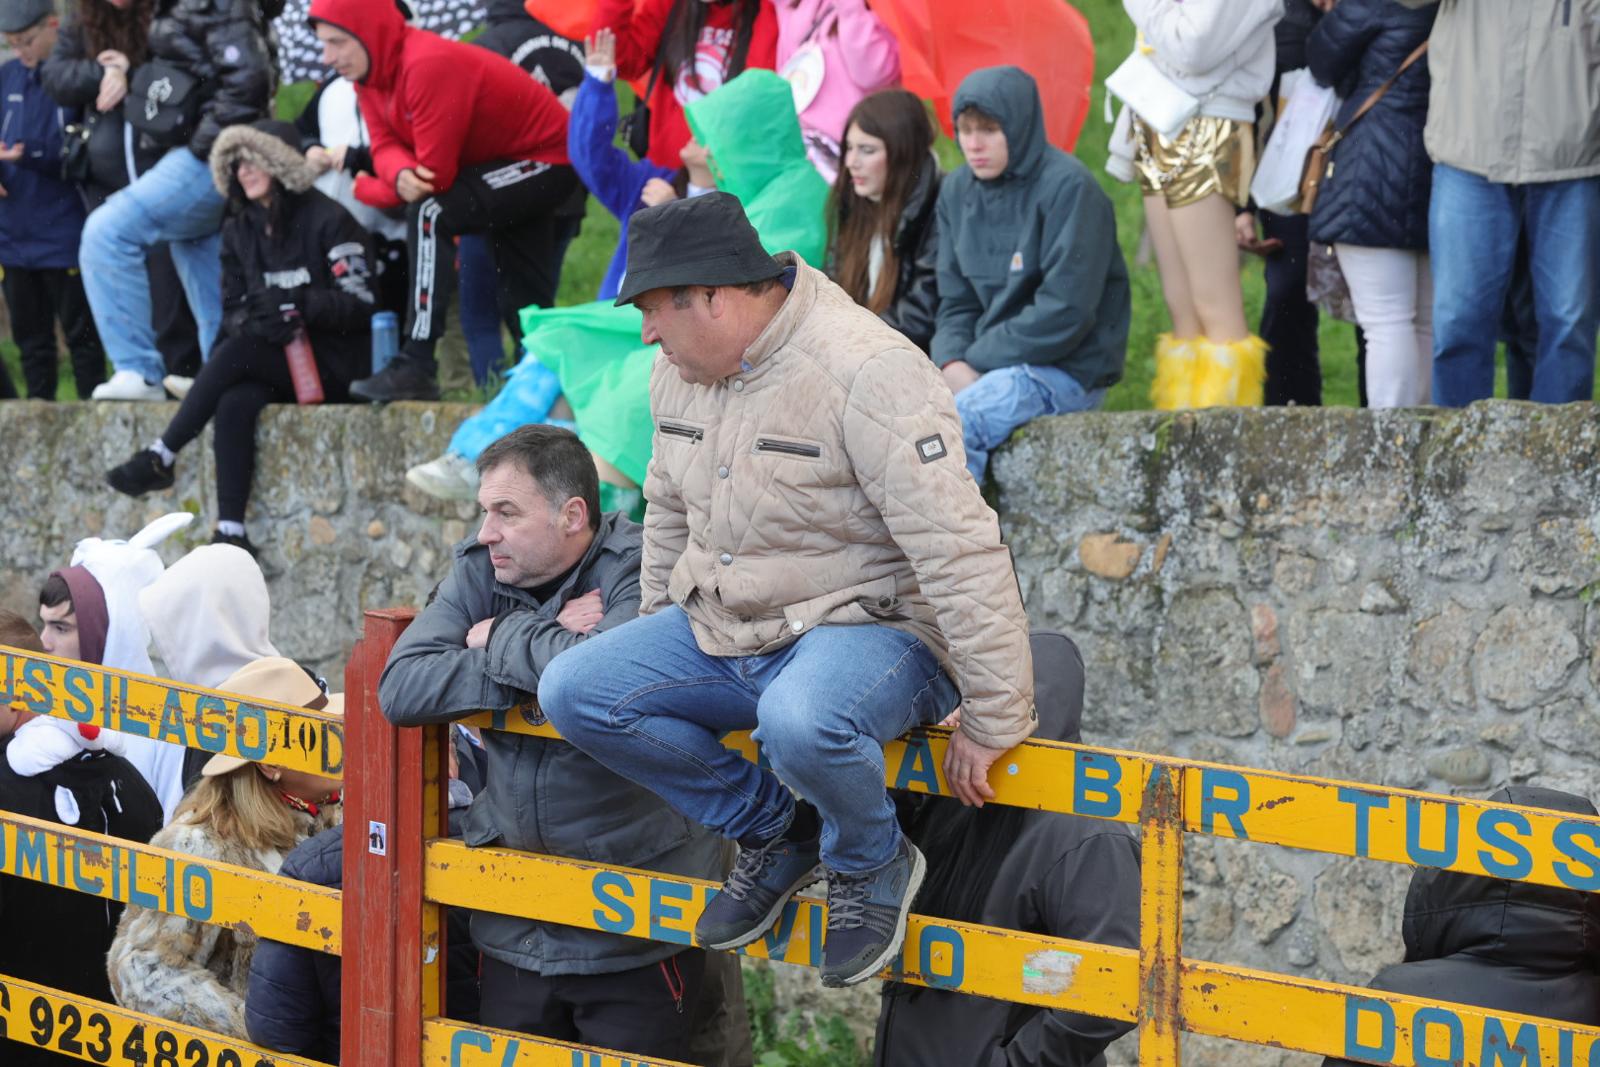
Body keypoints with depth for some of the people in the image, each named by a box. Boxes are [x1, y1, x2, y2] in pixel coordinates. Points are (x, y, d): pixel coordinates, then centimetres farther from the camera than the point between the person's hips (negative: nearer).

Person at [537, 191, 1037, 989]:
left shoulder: (866, 375, -22)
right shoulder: (681, 370, 3)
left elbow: (960, 555, -23)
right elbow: (669, 510, 22)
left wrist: (991, 723, -21)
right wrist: (654, 637, 28)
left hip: (870, 626, -8)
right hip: (722, 627, 8)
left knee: (799, 722, -40)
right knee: (573, 692, -9)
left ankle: (872, 864, -5)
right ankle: (773, 831, 6)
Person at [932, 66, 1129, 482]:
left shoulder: (1067, 187, -14)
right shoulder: (957, 192, 9)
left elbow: (1064, 312, -19)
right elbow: (957, 302, 10)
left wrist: (977, 359, -14)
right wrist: (952, 363, -11)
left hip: (1070, 367, -7)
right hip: (988, 367, 7)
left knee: (956, 421, -31)